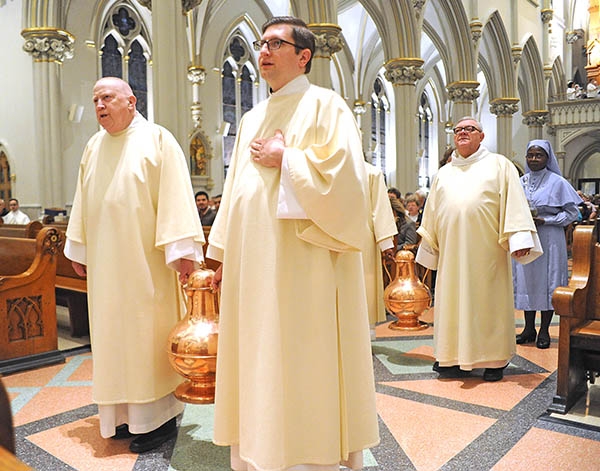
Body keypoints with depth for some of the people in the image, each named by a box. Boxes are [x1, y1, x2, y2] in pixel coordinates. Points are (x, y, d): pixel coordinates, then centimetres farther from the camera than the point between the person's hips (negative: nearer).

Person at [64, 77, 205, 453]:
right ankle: (127, 413, 24)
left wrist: (182, 250, -19)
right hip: (105, 263, 6)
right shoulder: (94, 147, 13)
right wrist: (79, 250, 17)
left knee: (150, 333, 0)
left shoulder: (157, 140, -5)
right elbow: (83, 203, 18)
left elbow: (175, 195, -13)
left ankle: (160, 416, 13)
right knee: (114, 333, 11)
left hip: (145, 262, -6)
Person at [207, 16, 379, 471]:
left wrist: (284, 159, -11)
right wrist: (226, 256, 16)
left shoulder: (324, 105, -2)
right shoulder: (252, 119, 19)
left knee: (304, 361, 1)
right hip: (254, 266, 7)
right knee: (259, 360, 11)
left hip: (304, 264, -7)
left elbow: (344, 173, -16)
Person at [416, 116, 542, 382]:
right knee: (453, 300, 3)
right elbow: (431, 215, 20)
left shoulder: (498, 165, 9)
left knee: (489, 299, 1)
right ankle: (456, 358, 13)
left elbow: (514, 202, -1)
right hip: (452, 252, 3)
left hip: (487, 250, -3)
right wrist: (428, 249, 17)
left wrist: (519, 238, -12)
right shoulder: (444, 173, 20)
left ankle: (494, 360, 12)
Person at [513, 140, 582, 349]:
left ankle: (544, 331, 10)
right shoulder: (521, 182, 9)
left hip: (548, 240, -4)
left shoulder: (557, 182, -4)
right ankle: (529, 328, 17)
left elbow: (572, 213, -3)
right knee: (526, 281, 6)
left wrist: (544, 220, -14)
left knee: (546, 281, 0)